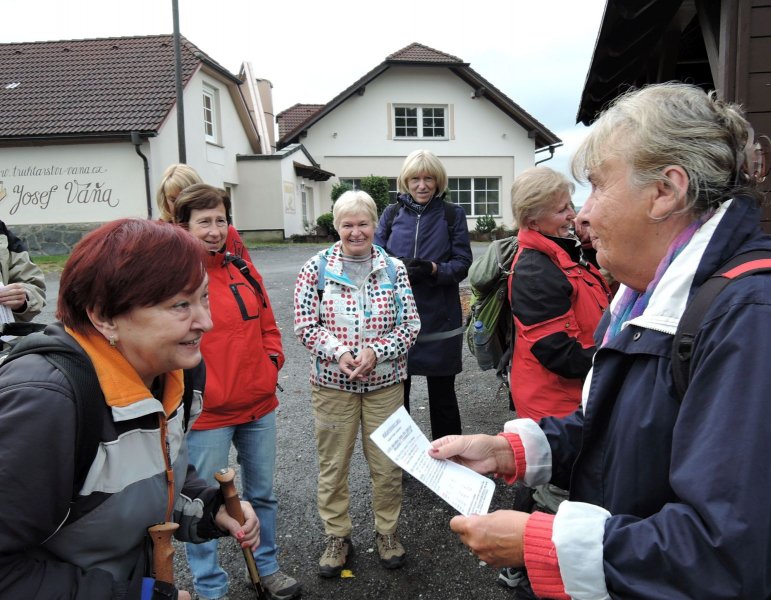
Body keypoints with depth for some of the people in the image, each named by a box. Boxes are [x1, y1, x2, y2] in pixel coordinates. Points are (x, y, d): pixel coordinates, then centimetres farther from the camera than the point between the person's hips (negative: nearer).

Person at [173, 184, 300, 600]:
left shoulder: (242, 268, 7)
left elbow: (267, 324, 15)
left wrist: (273, 358, 0)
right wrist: (192, 391, -18)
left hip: (259, 404, 6)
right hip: (206, 414, -6)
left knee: (262, 493, 21)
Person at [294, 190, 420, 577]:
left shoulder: (394, 269, 0)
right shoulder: (317, 268, -4)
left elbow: (410, 324, -2)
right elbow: (305, 324, -6)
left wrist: (375, 352, -17)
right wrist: (338, 351, -21)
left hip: (385, 382, 1)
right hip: (332, 382, -1)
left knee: (387, 462, 11)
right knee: (332, 463, 10)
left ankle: (387, 531, 33)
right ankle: (337, 536, 30)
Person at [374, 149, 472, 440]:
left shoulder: (452, 215, 2)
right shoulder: (391, 214, 7)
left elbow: (462, 263, -2)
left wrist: (434, 269, -22)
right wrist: (401, 267, -19)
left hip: (439, 318, -1)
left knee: (442, 393, 11)